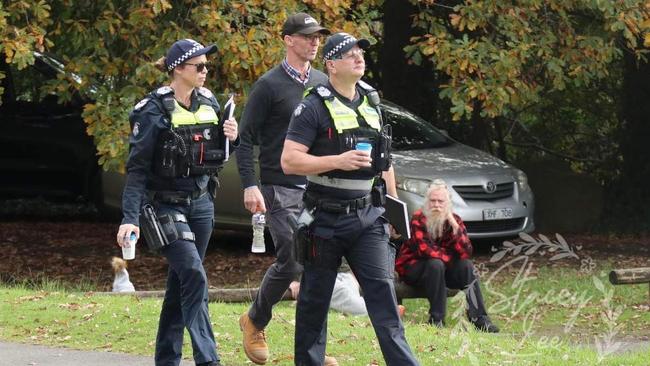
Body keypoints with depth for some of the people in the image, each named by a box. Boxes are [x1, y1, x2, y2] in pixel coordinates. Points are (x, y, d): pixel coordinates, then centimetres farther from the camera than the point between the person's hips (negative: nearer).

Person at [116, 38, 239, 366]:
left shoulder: (208, 103, 6)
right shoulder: (154, 111, -13)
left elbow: (217, 155, 18)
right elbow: (137, 168, -14)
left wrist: (232, 137, -4)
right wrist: (130, 218, -23)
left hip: (201, 203, 6)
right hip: (166, 206, -6)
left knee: (179, 283, 10)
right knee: (194, 277, -18)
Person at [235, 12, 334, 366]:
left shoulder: (322, 83, 12)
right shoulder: (270, 85, -6)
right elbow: (245, 138, -6)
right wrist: (249, 185, -16)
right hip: (281, 190, -6)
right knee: (291, 263, -11)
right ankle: (254, 321, 13)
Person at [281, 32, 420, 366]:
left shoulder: (371, 103, 11)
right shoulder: (314, 107, -8)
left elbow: (384, 161, 21)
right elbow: (289, 161, -15)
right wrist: (338, 161, -23)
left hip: (367, 216, 4)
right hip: (326, 219, -4)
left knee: (382, 287, -7)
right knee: (315, 298, 5)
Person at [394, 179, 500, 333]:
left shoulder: (454, 220, -3)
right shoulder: (418, 219, -18)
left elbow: (466, 253, -16)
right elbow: (424, 249, -28)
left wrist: (455, 226, -27)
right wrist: (450, 257, -17)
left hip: (441, 269, 5)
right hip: (412, 267, -5)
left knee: (466, 265, -19)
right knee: (436, 264, -34)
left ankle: (479, 318, -23)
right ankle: (436, 319, -30)